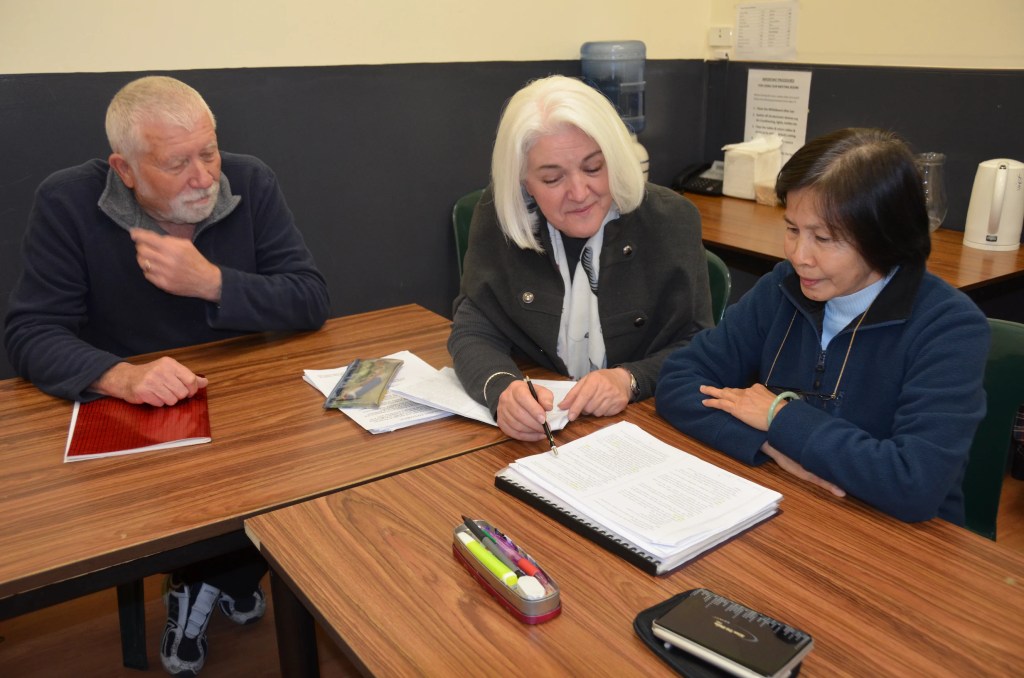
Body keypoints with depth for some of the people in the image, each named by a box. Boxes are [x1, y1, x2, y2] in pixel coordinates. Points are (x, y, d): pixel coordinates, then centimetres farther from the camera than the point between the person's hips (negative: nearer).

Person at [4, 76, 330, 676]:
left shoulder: (251, 183, -7)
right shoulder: (68, 203, -11)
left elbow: (312, 301, -10)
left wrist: (211, 281, -25)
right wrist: (120, 376, -33)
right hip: (128, 417, -1)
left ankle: (204, 584, 10)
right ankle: (229, 579, 12)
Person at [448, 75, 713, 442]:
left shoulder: (670, 219, -8)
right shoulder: (497, 216, -7)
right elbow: (475, 332, -7)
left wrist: (631, 380, -23)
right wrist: (503, 390, -28)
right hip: (529, 431, 1)